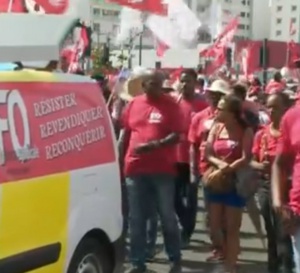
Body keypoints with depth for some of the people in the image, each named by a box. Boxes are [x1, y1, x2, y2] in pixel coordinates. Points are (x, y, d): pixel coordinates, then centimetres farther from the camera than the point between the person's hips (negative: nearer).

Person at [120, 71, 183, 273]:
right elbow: (125, 133, 15)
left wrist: (154, 145, -22)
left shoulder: (170, 104, -2)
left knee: (167, 216, 6)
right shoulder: (134, 104, 8)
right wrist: (120, 160, 14)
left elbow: (177, 135, -9)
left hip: (162, 169, -3)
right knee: (136, 218, 8)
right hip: (135, 168, 3)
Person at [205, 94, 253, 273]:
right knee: (214, 226, 10)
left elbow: (245, 159, -16)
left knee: (232, 228, 1)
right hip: (216, 181, 5)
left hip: (235, 182, -5)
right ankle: (229, 254, 32)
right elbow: (208, 154, 0)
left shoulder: (246, 131, -9)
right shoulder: (216, 128, 3)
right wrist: (221, 164, -18)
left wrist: (224, 171, -21)